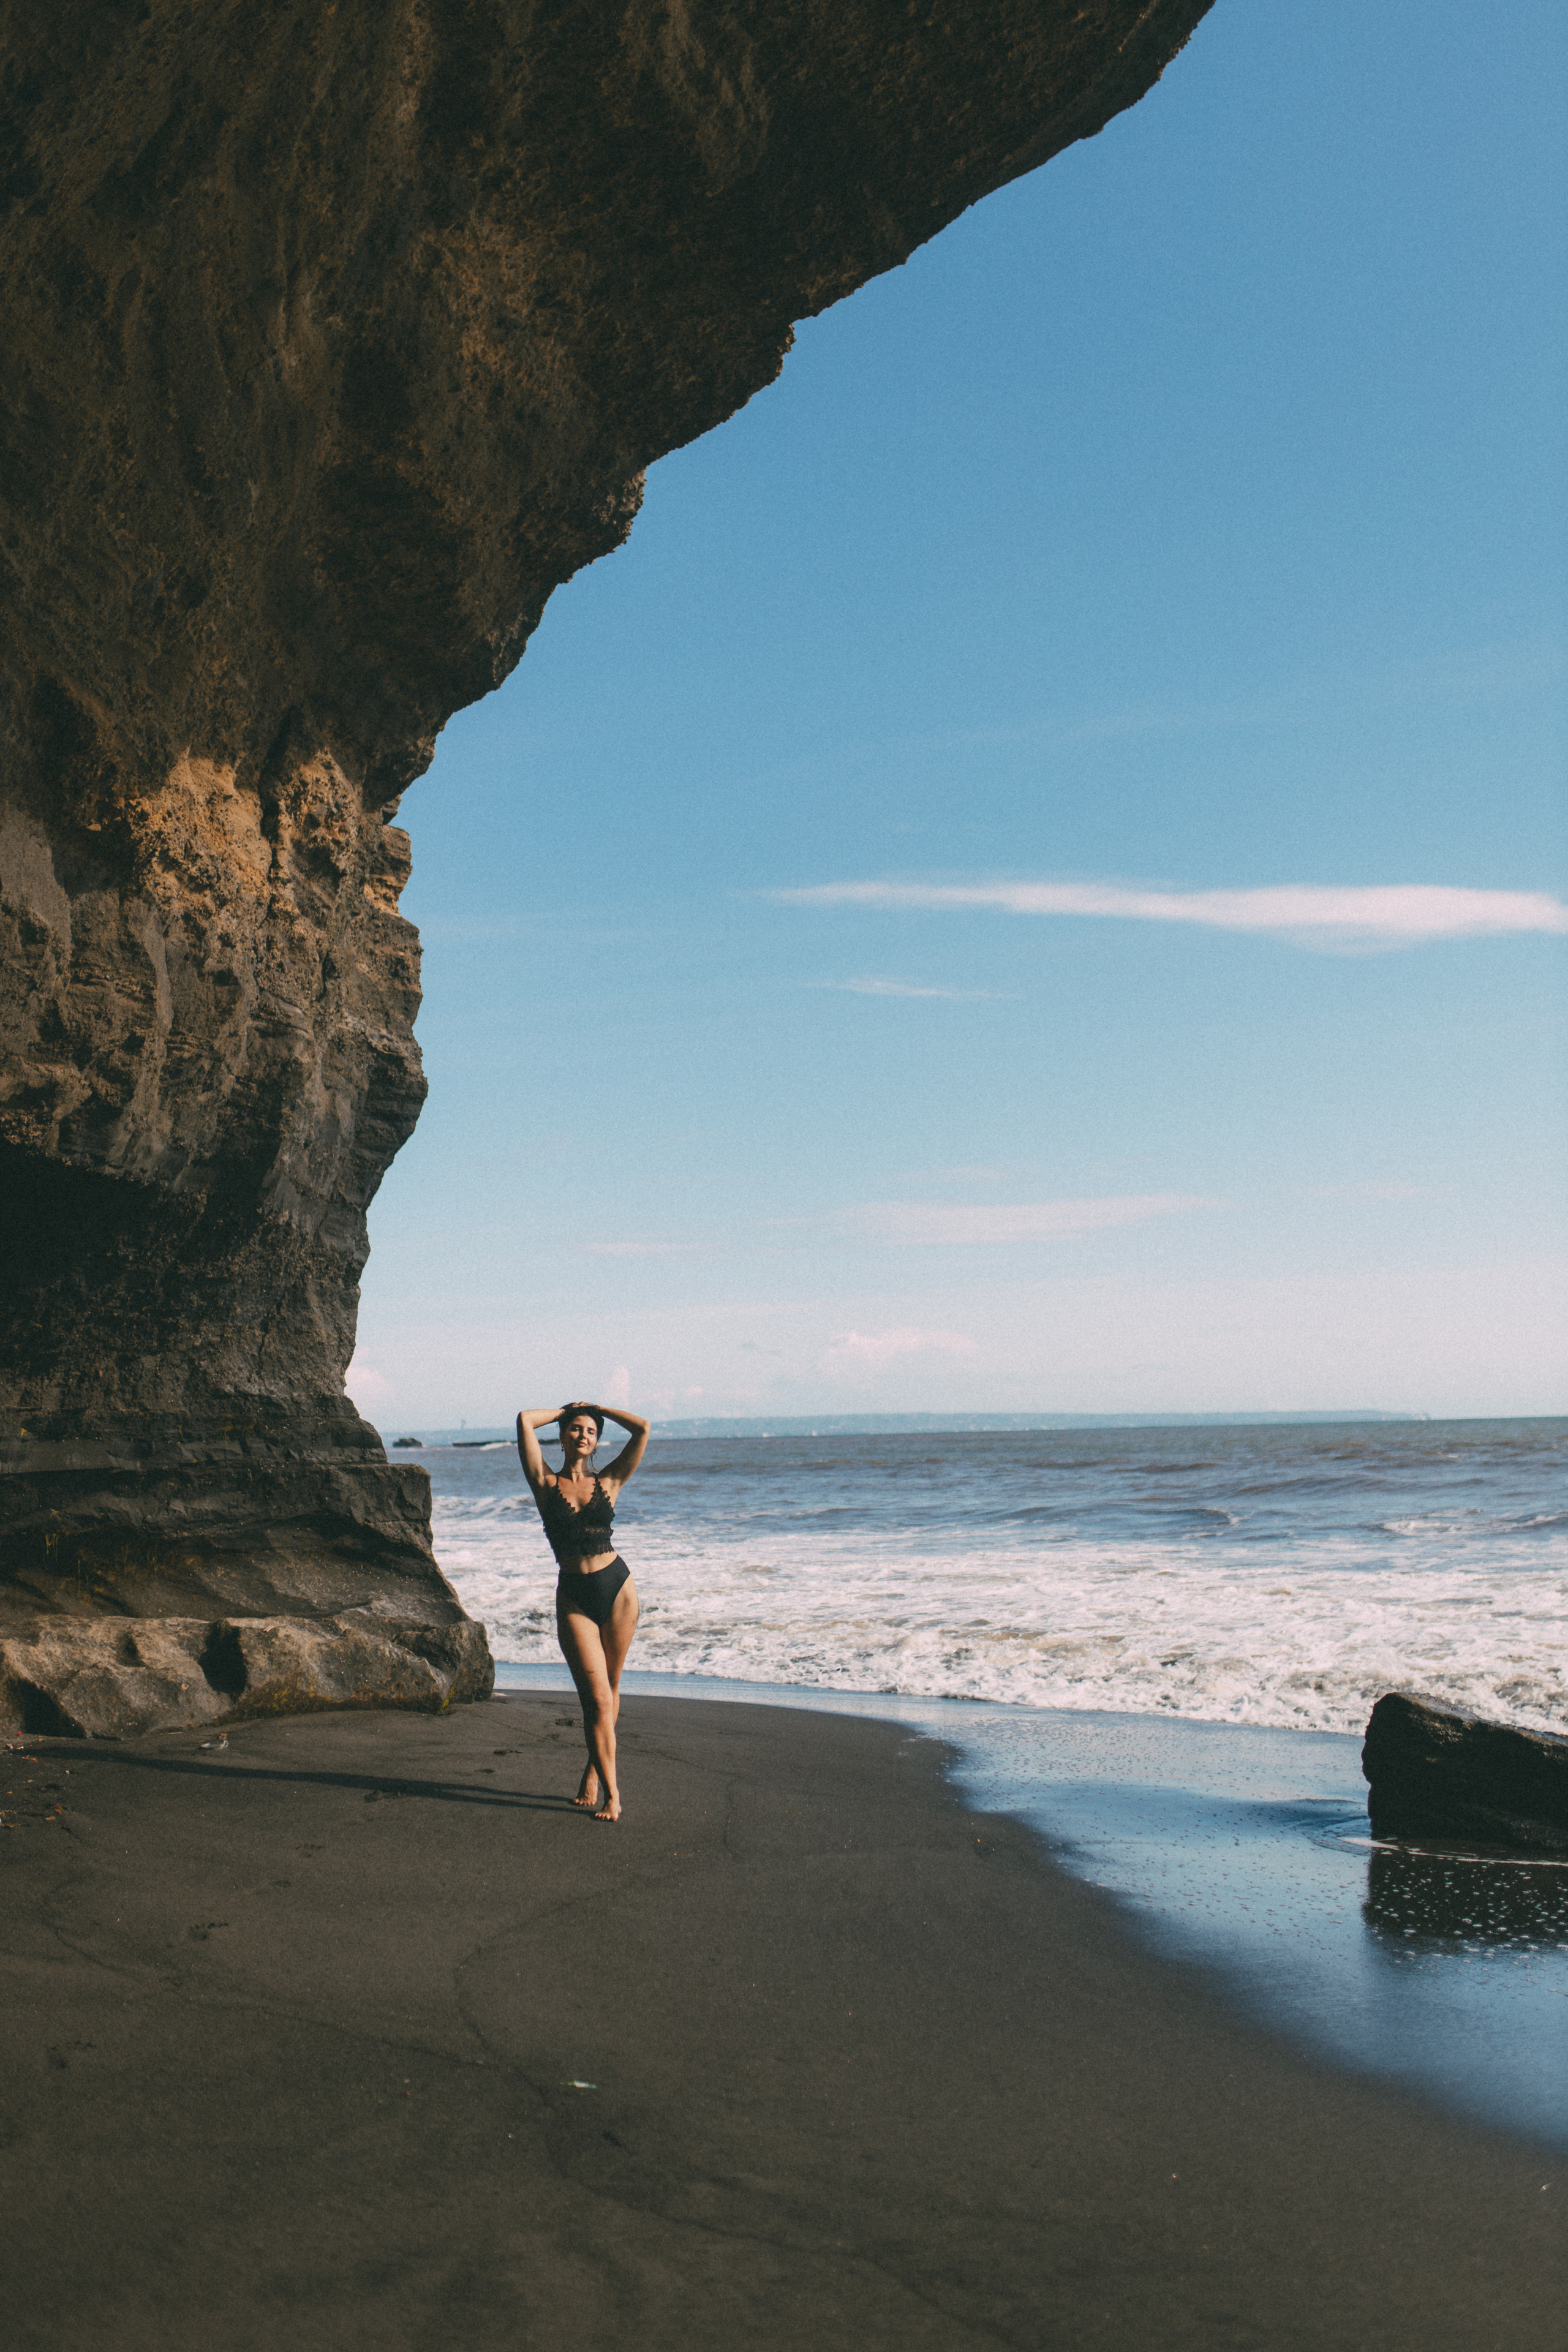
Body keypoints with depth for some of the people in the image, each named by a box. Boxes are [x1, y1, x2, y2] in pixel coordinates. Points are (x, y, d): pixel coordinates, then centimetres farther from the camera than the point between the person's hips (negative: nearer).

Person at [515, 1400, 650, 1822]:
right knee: (597, 1698, -6)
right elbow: (525, 1420, -7)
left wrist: (597, 1408, 10)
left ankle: (595, 1772, 27)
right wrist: (566, 1410, 9)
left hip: (617, 1588, 2)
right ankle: (611, 1794, -3)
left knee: (609, 1689, 9)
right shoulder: (546, 1484, 2)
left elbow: (642, 1429, 0)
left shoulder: (608, 1483, 7)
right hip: (574, 1597, -2)